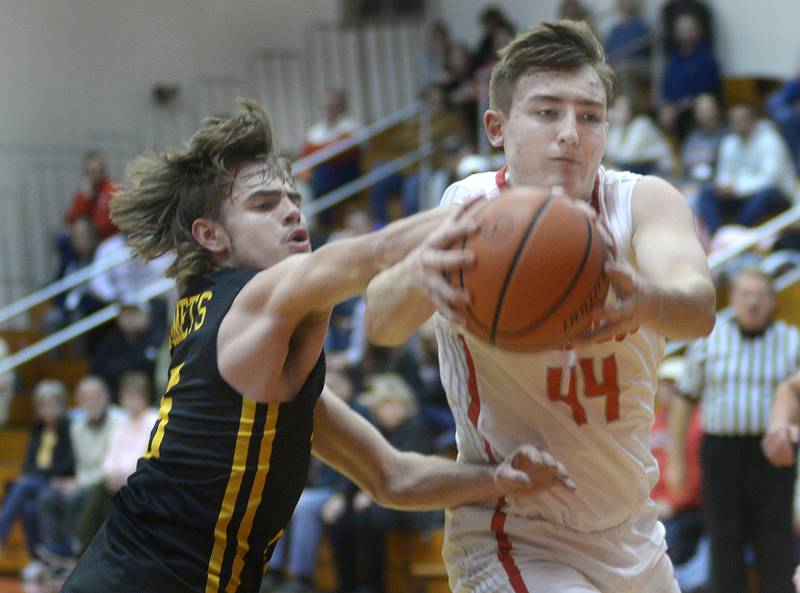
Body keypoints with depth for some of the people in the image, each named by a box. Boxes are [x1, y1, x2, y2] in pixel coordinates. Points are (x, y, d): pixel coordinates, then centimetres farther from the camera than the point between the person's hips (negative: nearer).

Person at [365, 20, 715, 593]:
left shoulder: (642, 203, -11)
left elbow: (699, 305, -32)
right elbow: (381, 323, -36)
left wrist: (649, 302, -56)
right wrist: (416, 274, -59)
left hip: (633, 538, 4)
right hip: (514, 542, -4)